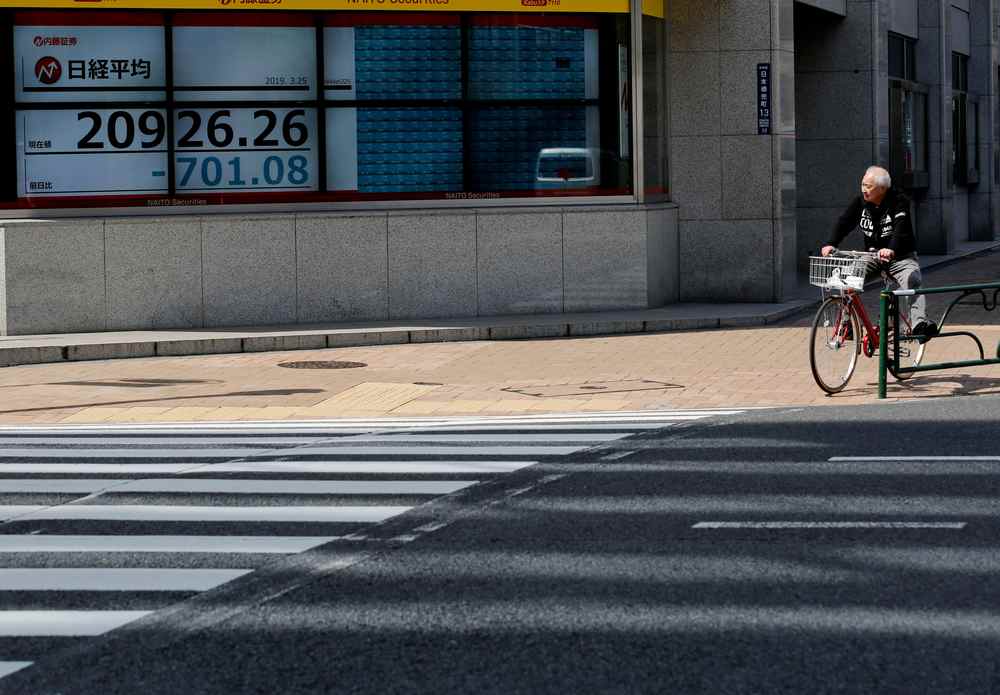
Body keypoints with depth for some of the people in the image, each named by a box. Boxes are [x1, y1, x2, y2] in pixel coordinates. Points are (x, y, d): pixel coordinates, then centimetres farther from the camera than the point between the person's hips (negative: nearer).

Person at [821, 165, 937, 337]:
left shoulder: (899, 201, -16)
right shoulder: (861, 202, 0)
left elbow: (900, 229, -31)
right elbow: (844, 223, -8)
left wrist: (891, 249, -51)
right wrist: (831, 244, -27)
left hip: (901, 258, -5)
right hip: (872, 257, 5)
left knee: (913, 282, -29)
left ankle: (919, 322, -42)